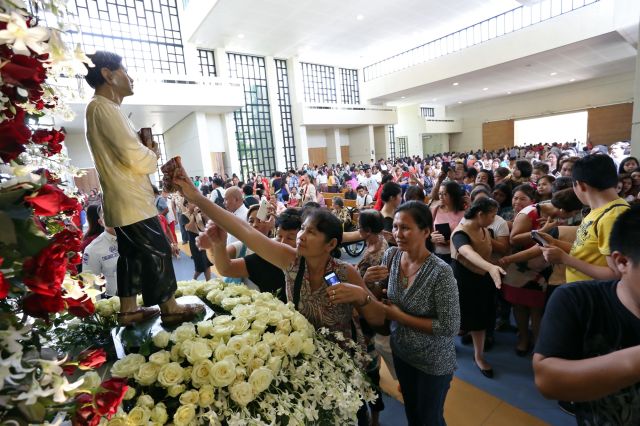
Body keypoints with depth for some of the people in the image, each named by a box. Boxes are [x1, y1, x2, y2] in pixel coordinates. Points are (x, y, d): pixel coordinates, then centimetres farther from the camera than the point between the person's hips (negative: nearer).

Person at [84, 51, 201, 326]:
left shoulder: (100, 108, 19)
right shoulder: (104, 108, -15)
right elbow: (135, 158, -22)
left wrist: (145, 152, 4)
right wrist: (153, 155, -1)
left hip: (124, 201, 10)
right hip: (132, 202, -10)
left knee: (132, 254, 15)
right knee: (158, 252, -2)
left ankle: (128, 310, 25)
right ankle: (170, 308, 9)